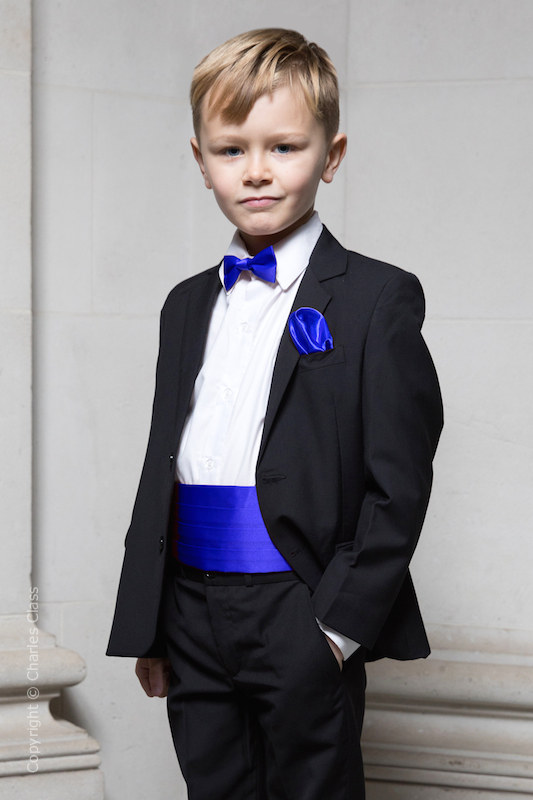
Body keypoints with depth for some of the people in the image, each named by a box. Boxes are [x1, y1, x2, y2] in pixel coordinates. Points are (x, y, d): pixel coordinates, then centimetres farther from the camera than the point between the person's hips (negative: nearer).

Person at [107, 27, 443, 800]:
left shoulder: (378, 298, -5)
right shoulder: (188, 305, 13)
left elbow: (399, 484, -9)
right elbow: (162, 468, 15)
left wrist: (343, 624, -13)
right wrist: (146, 625, 11)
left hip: (302, 622, -5)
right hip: (192, 617, 5)